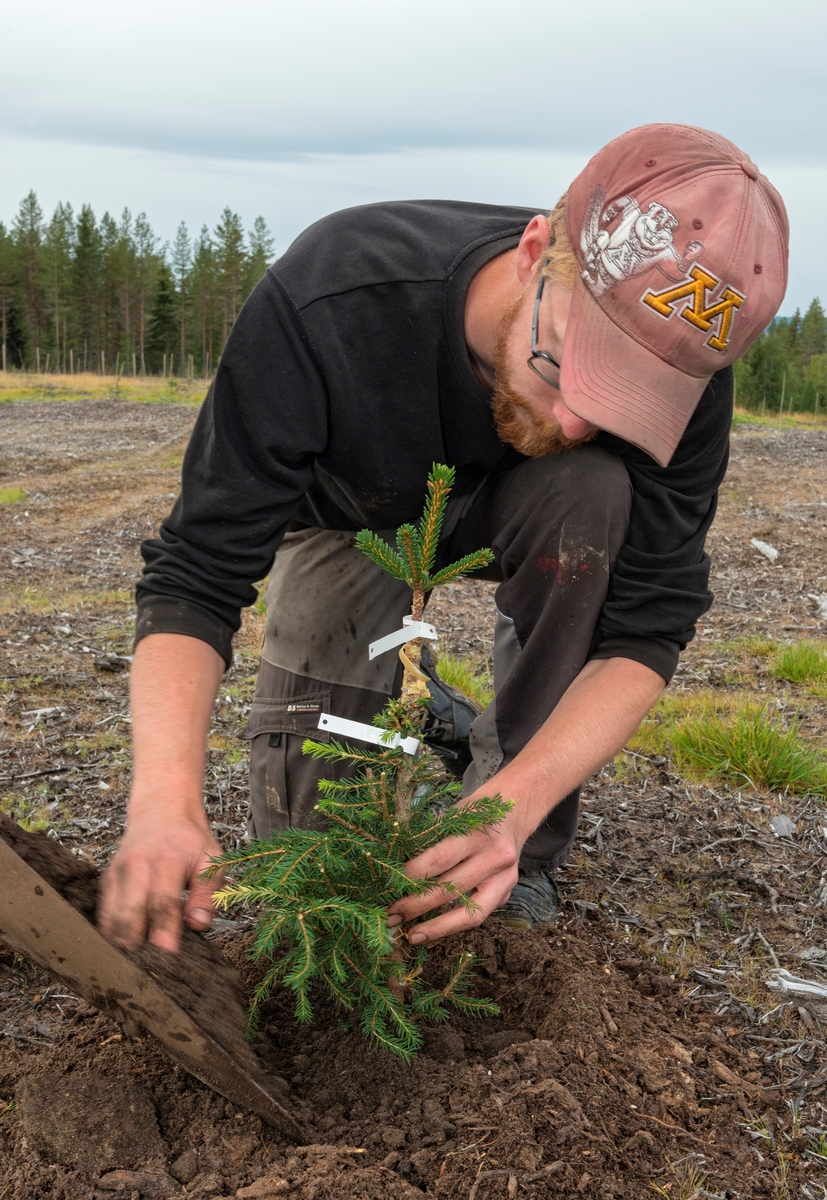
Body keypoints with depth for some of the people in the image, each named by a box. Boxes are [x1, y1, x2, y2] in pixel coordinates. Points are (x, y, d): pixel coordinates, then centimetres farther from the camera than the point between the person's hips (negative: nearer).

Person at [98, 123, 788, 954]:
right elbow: (195, 578, -38)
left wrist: (516, 802, -48)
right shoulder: (325, 301, -40)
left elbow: (646, 627, -31)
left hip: (511, 512, 2)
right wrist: (167, 795, -54)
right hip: (356, 515, -1)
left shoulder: (683, 371, -34)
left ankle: (520, 864, -18)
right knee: (306, 827, -13)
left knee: (593, 490, -35)